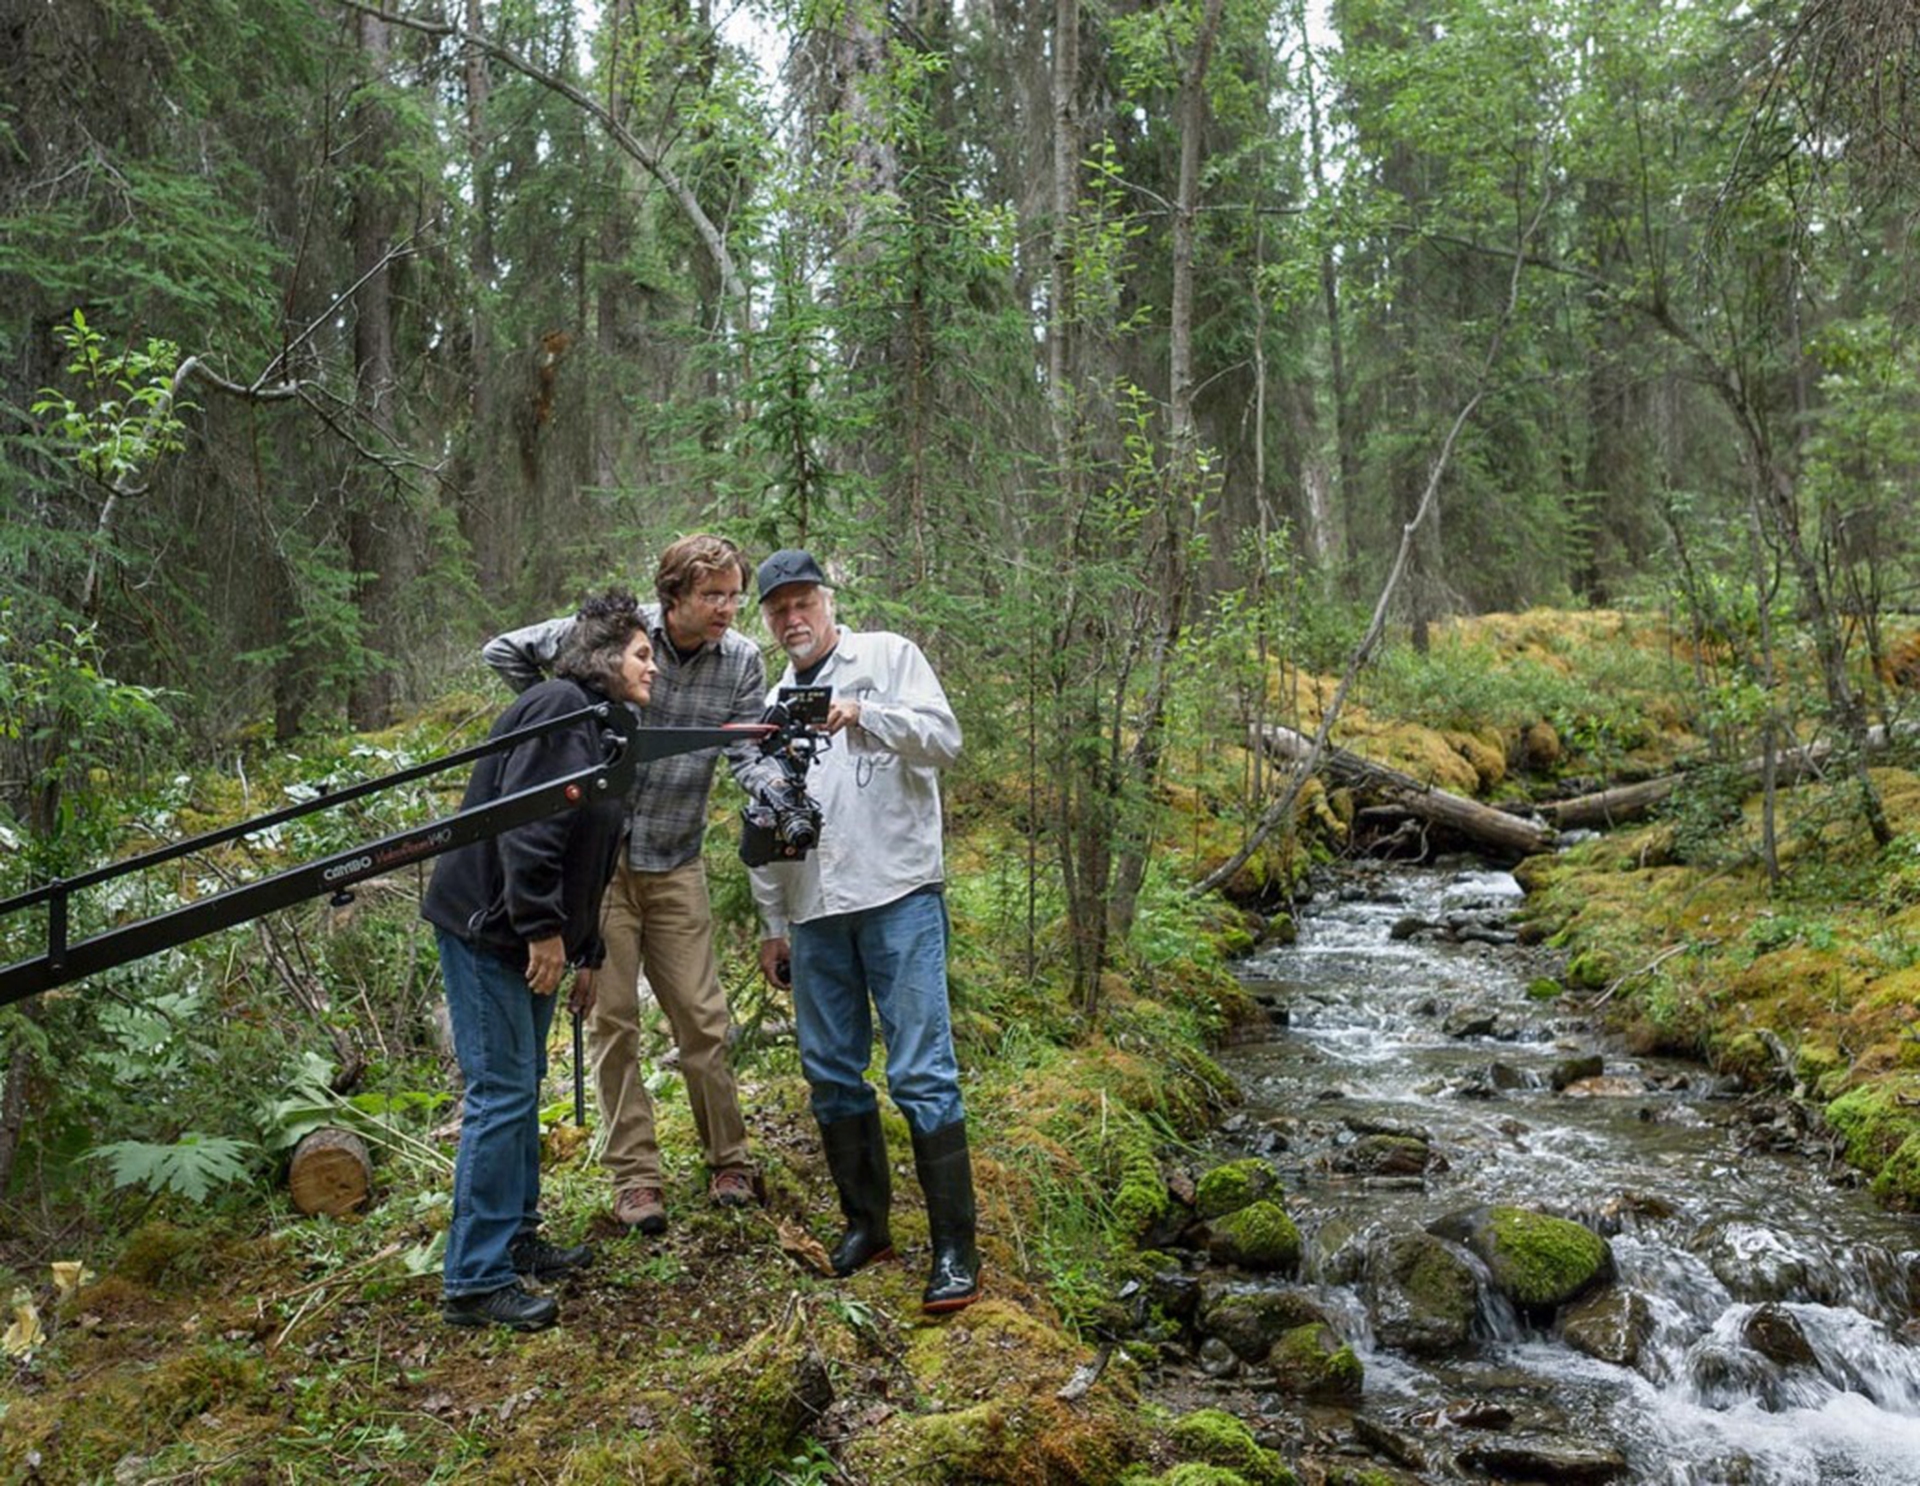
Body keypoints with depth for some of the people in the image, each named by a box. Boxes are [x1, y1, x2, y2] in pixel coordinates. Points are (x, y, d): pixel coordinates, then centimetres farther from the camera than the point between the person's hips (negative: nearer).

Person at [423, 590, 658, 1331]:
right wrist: (544, 929, -23)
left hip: (529, 935, 10)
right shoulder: (559, 707, -14)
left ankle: (516, 1238, 29)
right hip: (488, 928, -10)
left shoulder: (599, 728, 17)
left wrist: (588, 954, 21)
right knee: (501, 1093, -8)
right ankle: (474, 1280, -1)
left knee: (521, 1089, 16)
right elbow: (524, 824, -24)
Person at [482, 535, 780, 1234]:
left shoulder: (742, 661, -3)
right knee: (612, 1020, 4)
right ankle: (635, 1178, 14)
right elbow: (503, 652, 0)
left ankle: (728, 1161, 21)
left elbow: (749, 753, -7)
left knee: (701, 1015, 5)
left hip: (676, 866, 2)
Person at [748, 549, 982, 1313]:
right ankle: (866, 1223, 26)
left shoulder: (889, 657, 3)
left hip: (898, 895, -6)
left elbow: (943, 738, -11)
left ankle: (955, 1249, -1)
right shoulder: (774, 704, 18)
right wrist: (772, 924, 20)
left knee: (921, 1071, -8)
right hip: (816, 912, 6)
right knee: (831, 1073, 10)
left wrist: (864, 714, -26)